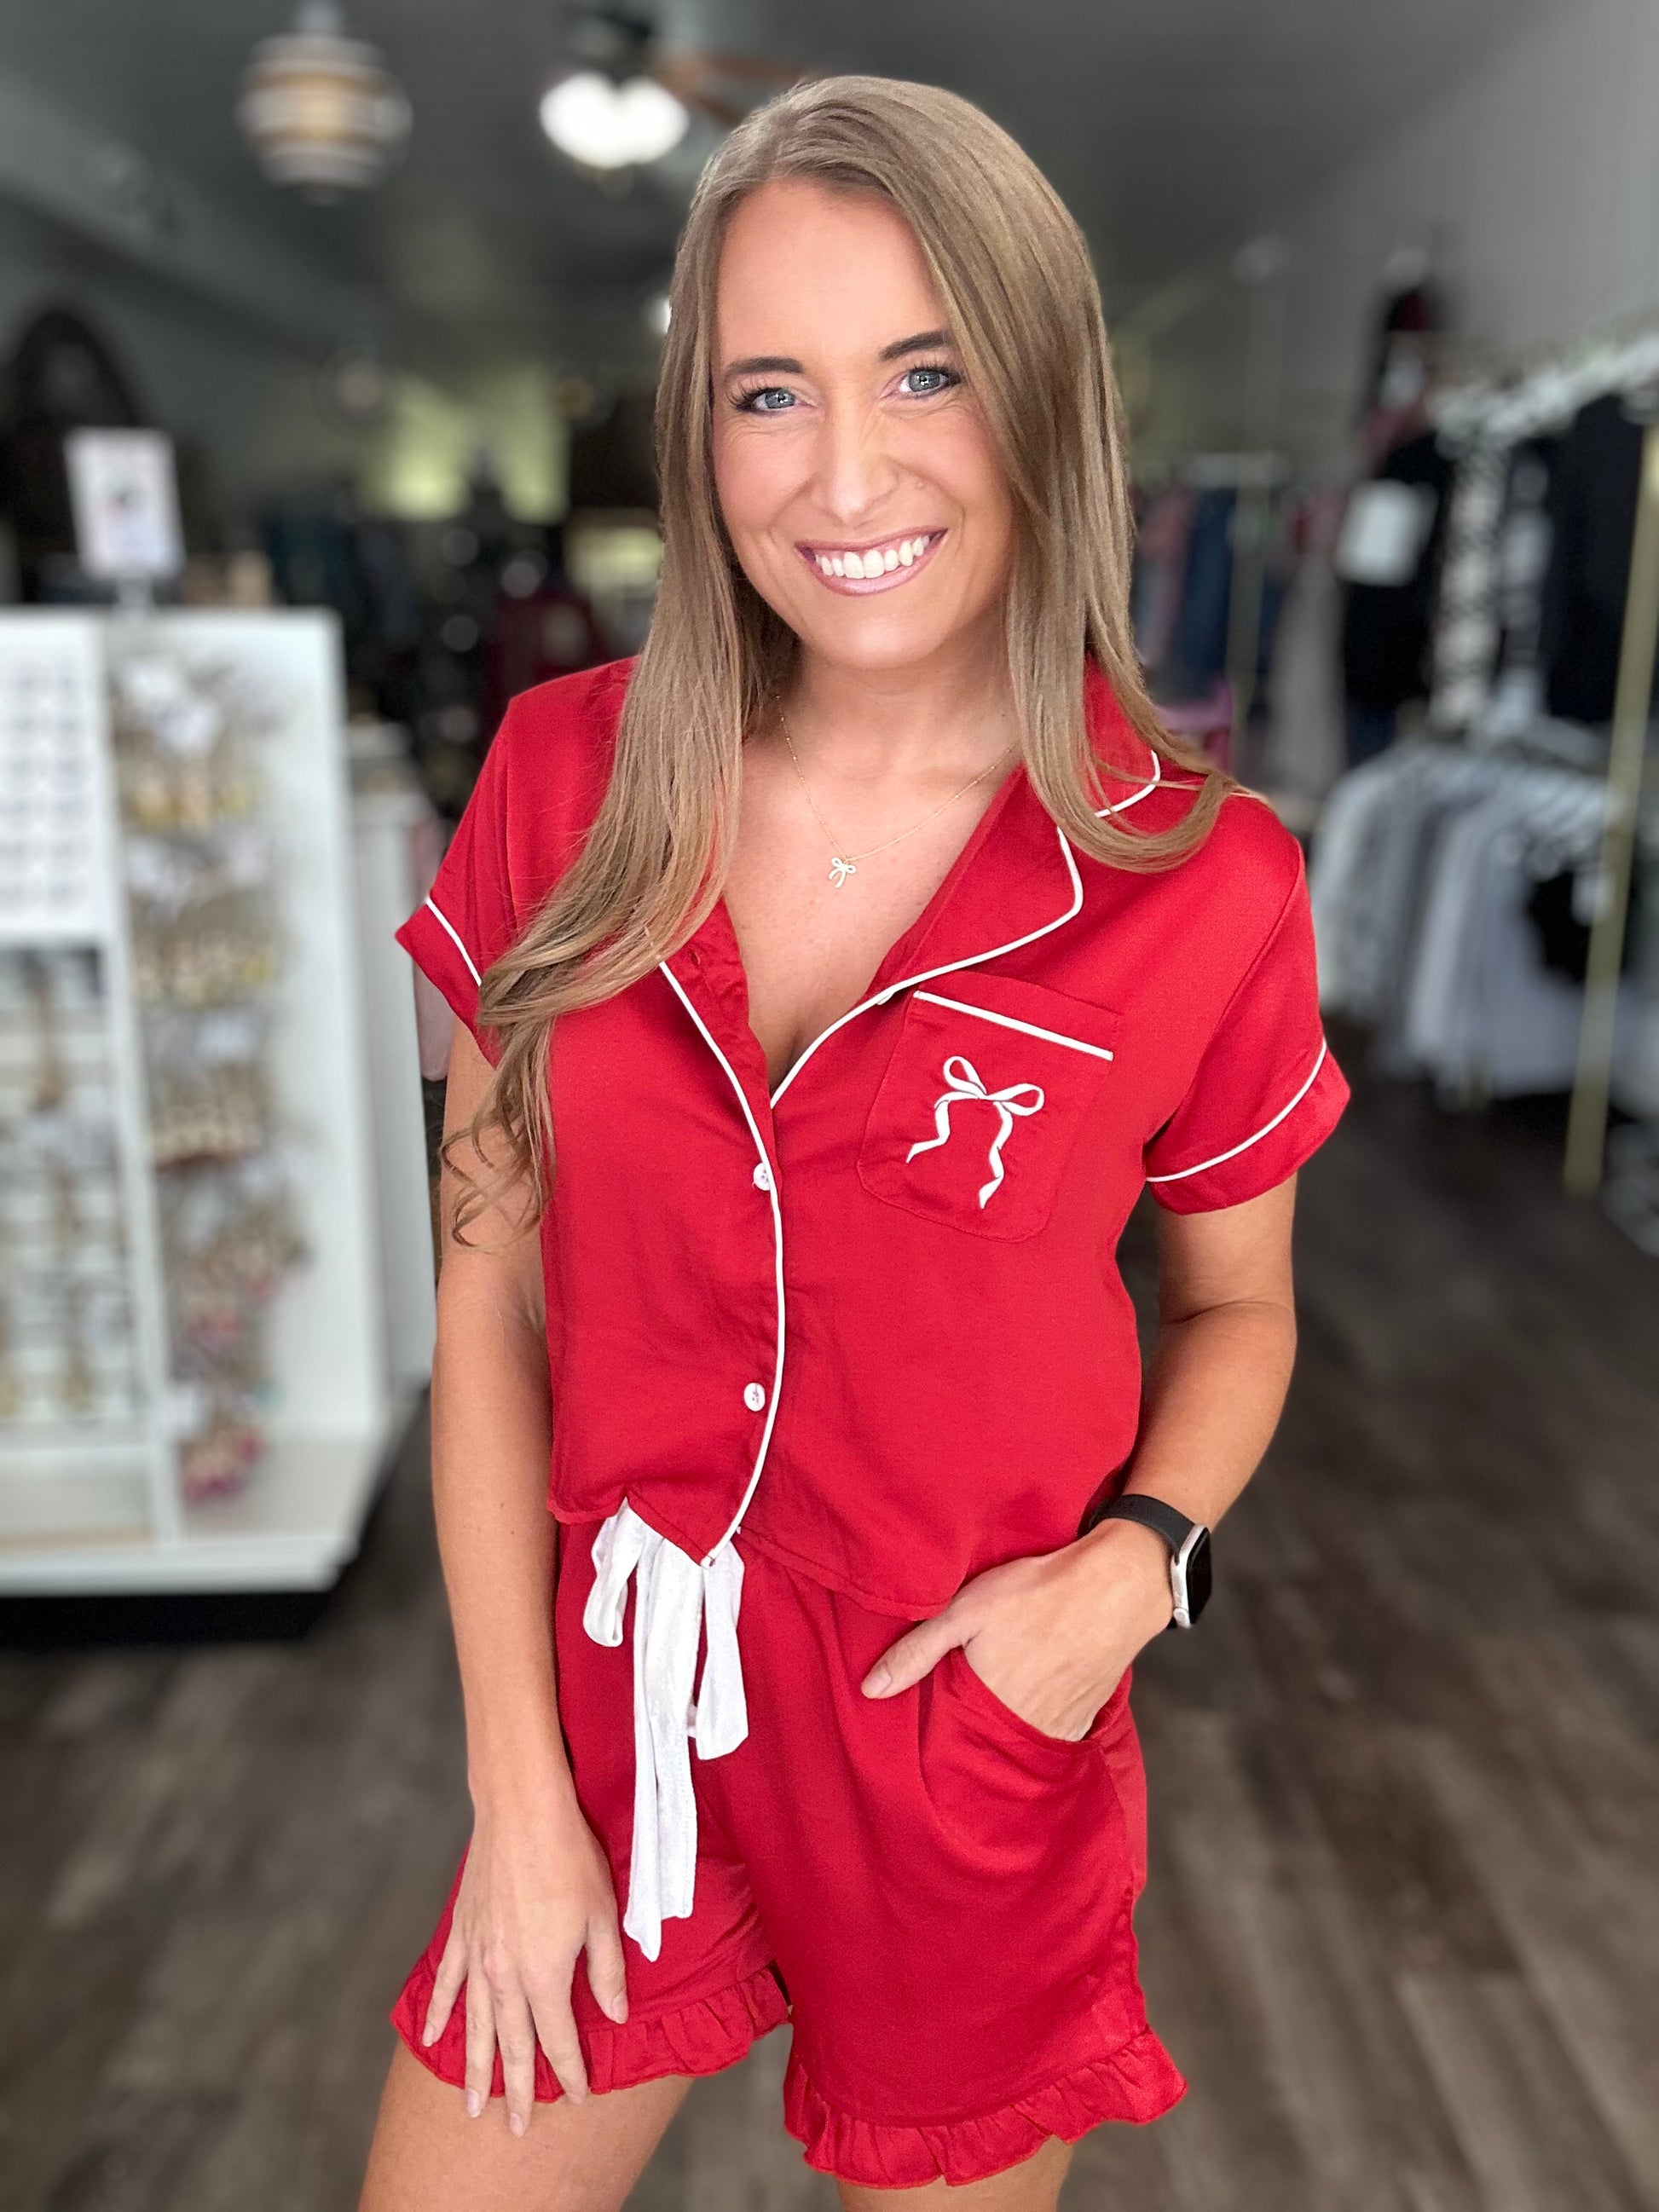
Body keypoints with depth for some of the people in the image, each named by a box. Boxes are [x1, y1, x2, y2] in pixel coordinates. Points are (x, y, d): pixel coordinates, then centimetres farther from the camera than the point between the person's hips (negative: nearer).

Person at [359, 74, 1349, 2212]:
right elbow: (492, 1292, -5)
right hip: (615, 1709, 2)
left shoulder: (1203, 888, -13)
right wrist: (516, 1791, -4)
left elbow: (1235, 1305, 3)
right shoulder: (565, 780, -8)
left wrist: (1133, 1563, -16)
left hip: (972, 1736, -1)